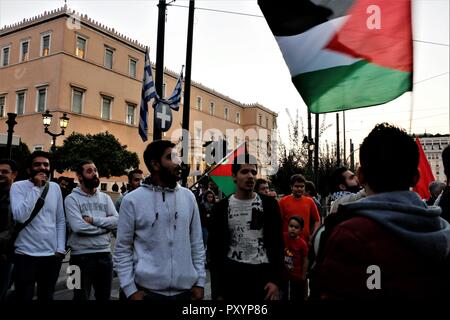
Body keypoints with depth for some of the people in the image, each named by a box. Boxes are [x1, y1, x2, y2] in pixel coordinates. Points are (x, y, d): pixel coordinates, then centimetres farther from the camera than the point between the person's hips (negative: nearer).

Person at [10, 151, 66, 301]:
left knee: (47, 297, 16)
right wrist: (36, 187, -18)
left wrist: (60, 248, 2)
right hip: (26, 255, -4)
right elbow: (20, 217, -21)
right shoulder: (18, 186, -6)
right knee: (24, 297, 6)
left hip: (52, 256, 4)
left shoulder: (55, 187, 6)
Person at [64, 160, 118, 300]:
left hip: (105, 254, 5)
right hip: (82, 256, -4)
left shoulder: (105, 198, 9)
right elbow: (78, 226, -19)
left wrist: (93, 220, -15)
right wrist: (104, 226, -9)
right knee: (82, 297, 9)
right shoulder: (72, 198, -6)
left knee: (105, 296, 16)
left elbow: (116, 221, -4)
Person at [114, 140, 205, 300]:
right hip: (148, 290, -3)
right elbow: (123, 249, -3)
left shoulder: (188, 196, 2)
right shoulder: (132, 200, -7)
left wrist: (200, 281, 3)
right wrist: (130, 289, -7)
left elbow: (197, 243, 6)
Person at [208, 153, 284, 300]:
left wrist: (276, 279, -8)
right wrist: (217, 291, 0)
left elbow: (277, 244, 0)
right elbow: (215, 249, 1)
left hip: (263, 274, 0)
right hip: (231, 276, 0)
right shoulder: (222, 207, 0)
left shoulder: (269, 204, 0)